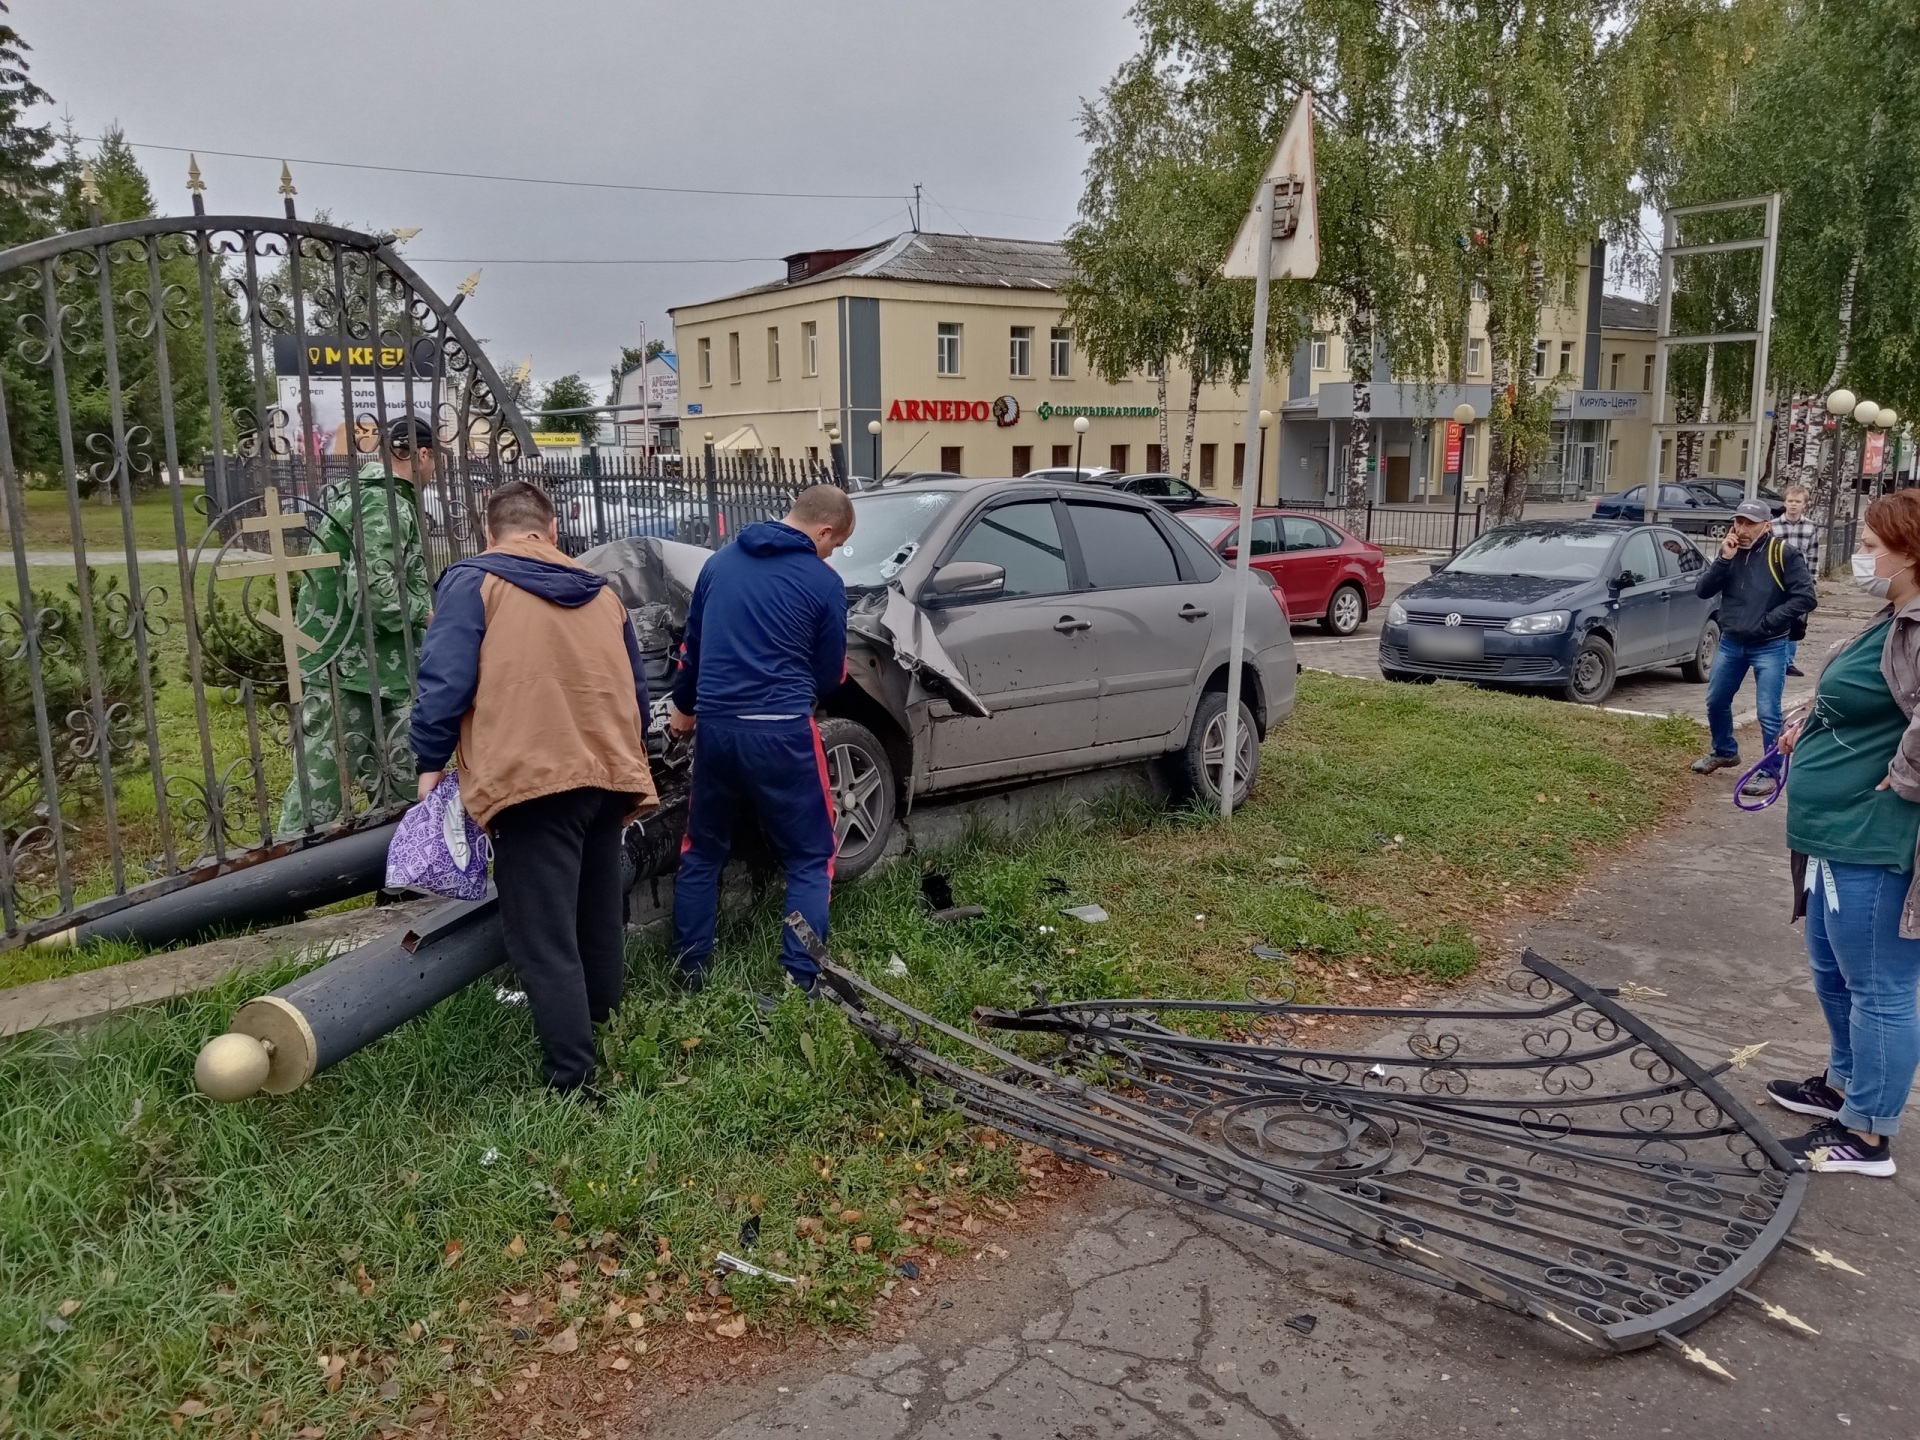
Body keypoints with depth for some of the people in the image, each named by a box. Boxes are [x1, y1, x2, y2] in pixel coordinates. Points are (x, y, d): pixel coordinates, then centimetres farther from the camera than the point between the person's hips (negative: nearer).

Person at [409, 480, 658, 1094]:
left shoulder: (471, 582, 2)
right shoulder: (601, 592, 19)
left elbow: (445, 681, -9)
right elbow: (637, 693, 23)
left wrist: (431, 762, 3)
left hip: (533, 779, -6)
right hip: (610, 775, 6)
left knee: (545, 944, -4)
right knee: (598, 927, 20)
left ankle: (574, 1083, -6)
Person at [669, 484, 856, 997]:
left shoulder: (721, 562, 10)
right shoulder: (823, 582, -5)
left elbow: (691, 644, 19)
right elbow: (829, 675, 4)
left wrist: (684, 706, 34)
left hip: (714, 725, 5)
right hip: (781, 731, -5)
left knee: (701, 852, 20)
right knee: (810, 858, 7)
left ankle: (690, 970, 25)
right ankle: (801, 981, 2)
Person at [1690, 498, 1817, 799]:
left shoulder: (1783, 554, -12)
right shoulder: (1729, 552, 4)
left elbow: (1806, 598, -14)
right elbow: (1702, 591, -4)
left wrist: (1769, 622, -16)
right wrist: (1724, 560, -15)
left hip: (1769, 647, -6)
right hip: (1731, 643, 6)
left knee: (1768, 713, -6)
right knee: (1716, 702, 17)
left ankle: (1770, 773, 5)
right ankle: (1725, 752, 39)